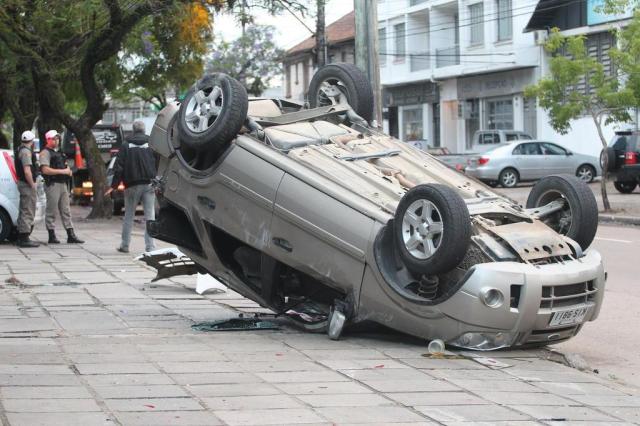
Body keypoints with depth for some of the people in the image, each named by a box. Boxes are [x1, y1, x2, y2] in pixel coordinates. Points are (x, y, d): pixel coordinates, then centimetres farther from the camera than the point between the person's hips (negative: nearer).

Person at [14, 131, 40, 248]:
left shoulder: (20, 150, 16)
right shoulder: (26, 152, -16)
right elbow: (27, 171, -24)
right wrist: (32, 185, -19)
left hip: (23, 183, 11)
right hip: (27, 184, -11)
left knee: (23, 212, 15)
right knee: (27, 212, -8)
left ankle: (21, 238, 21)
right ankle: (24, 239, -8)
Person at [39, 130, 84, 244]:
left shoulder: (59, 152, 21)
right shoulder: (45, 153, -7)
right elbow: (45, 170, -19)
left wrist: (68, 171, 8)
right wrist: (62, 171, -19)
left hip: (63, 184, 9)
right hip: (52, 184, -9)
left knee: (66, 211, 7)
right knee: (51, 212, -2)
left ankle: (71, 236, 7)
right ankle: (52, 236, 2)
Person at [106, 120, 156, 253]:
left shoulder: (126, 145, 1)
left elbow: (119, 167, -1)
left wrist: (114, 185, 2)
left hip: (132, 185, 0)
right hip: (149, 184, 0)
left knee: (129, 216, 10)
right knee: (150, 216, 1)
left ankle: (124, 245, 14)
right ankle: (150, 247, -4)